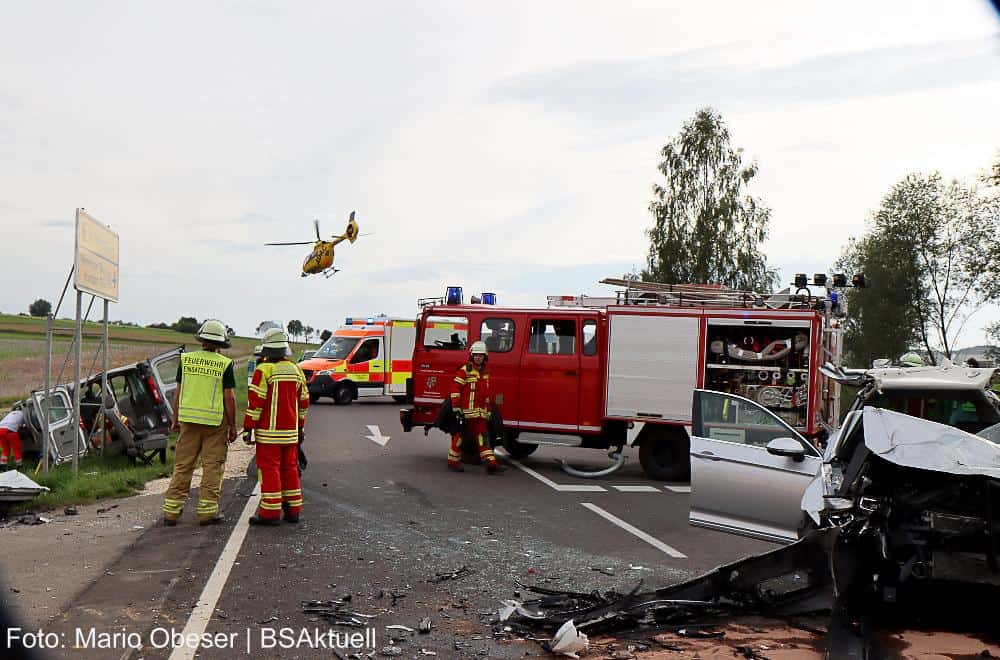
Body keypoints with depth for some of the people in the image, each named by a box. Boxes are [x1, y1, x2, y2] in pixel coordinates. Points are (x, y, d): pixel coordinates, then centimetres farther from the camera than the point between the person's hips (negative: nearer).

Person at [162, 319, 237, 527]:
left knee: (182, 465, 10)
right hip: (215, 421, -3)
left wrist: (175, 420, 14)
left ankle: (171, 511, 12)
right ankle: (207, 511, 5)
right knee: (212, 467, 5)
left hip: (189, 419, 3)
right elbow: (229, 397, -8)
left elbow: (178, 392, 6)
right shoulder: (225, 364, -7)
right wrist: (232, 426, 0)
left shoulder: (185, 359, 3)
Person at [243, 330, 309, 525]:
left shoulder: (264, 370, -11)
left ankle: (270, 513, -1)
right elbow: (303, 402, 16)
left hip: (268, 431, -6)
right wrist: (300, 427, 24)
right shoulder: (296, 370, 10)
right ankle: (293, 510, 17)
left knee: (269, 469, -2)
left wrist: (248, 427, -8)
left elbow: (255, 401, -14)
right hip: (290, 431, 6)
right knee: (289, 468, 13)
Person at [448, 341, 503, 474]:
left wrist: (489, 410, 21)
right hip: (467, 411, -6)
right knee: (461, 435, 0)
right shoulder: (465, 370, -4)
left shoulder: (486, 373, 17)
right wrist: (456, 408, -14)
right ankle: (453, 461, 12)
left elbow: (489, 393, 24)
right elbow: (455, 389, -9)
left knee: (482, 436, 1)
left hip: (482, 412, 6)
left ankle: (490, 462, -7)